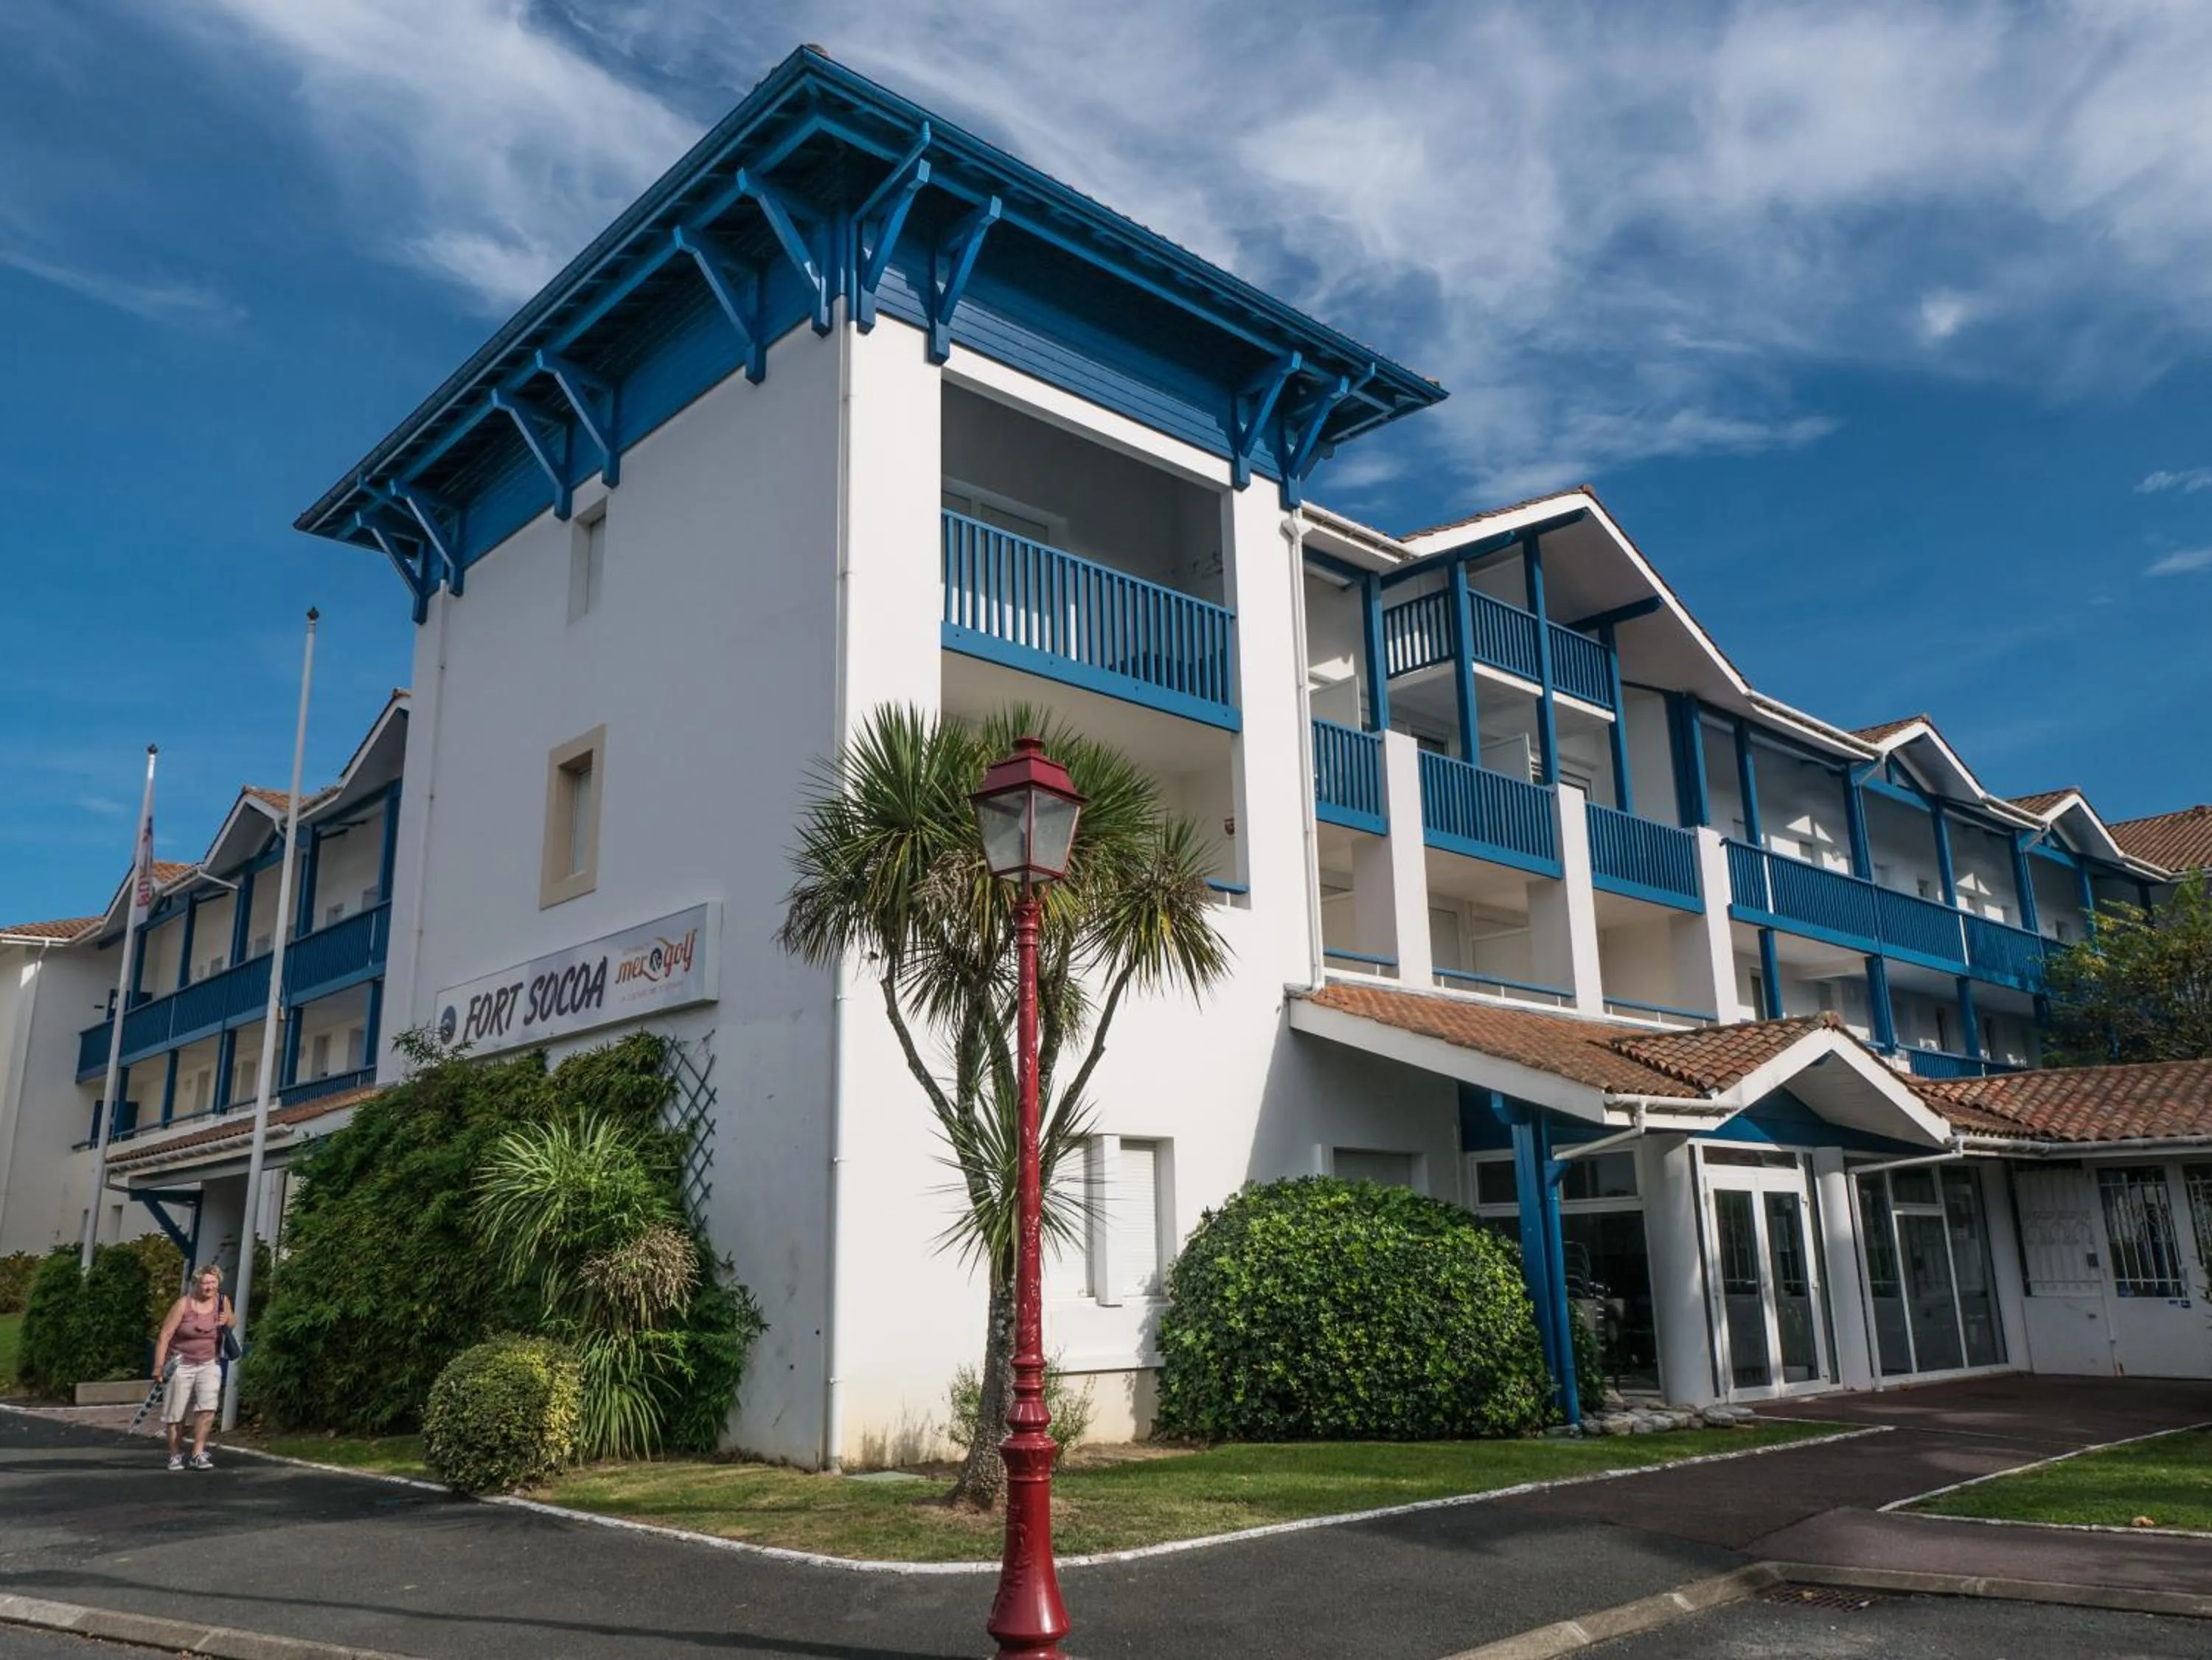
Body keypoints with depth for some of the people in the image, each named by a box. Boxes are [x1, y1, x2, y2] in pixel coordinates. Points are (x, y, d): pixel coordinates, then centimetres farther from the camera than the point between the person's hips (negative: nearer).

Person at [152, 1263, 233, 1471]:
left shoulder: (223, 1301, 0)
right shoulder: (184, 1304, -13)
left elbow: (233, 1322, 16)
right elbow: (165, 1335, -14)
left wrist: (228, 1319, -9)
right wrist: (159, 1366, -19)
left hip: (209, 1364, 2)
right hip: (181, 1364, -2)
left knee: (207, 1408, -15)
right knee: (177, 1414, 5)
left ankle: (198, 1454, -6)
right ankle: (175, 1456, 22)